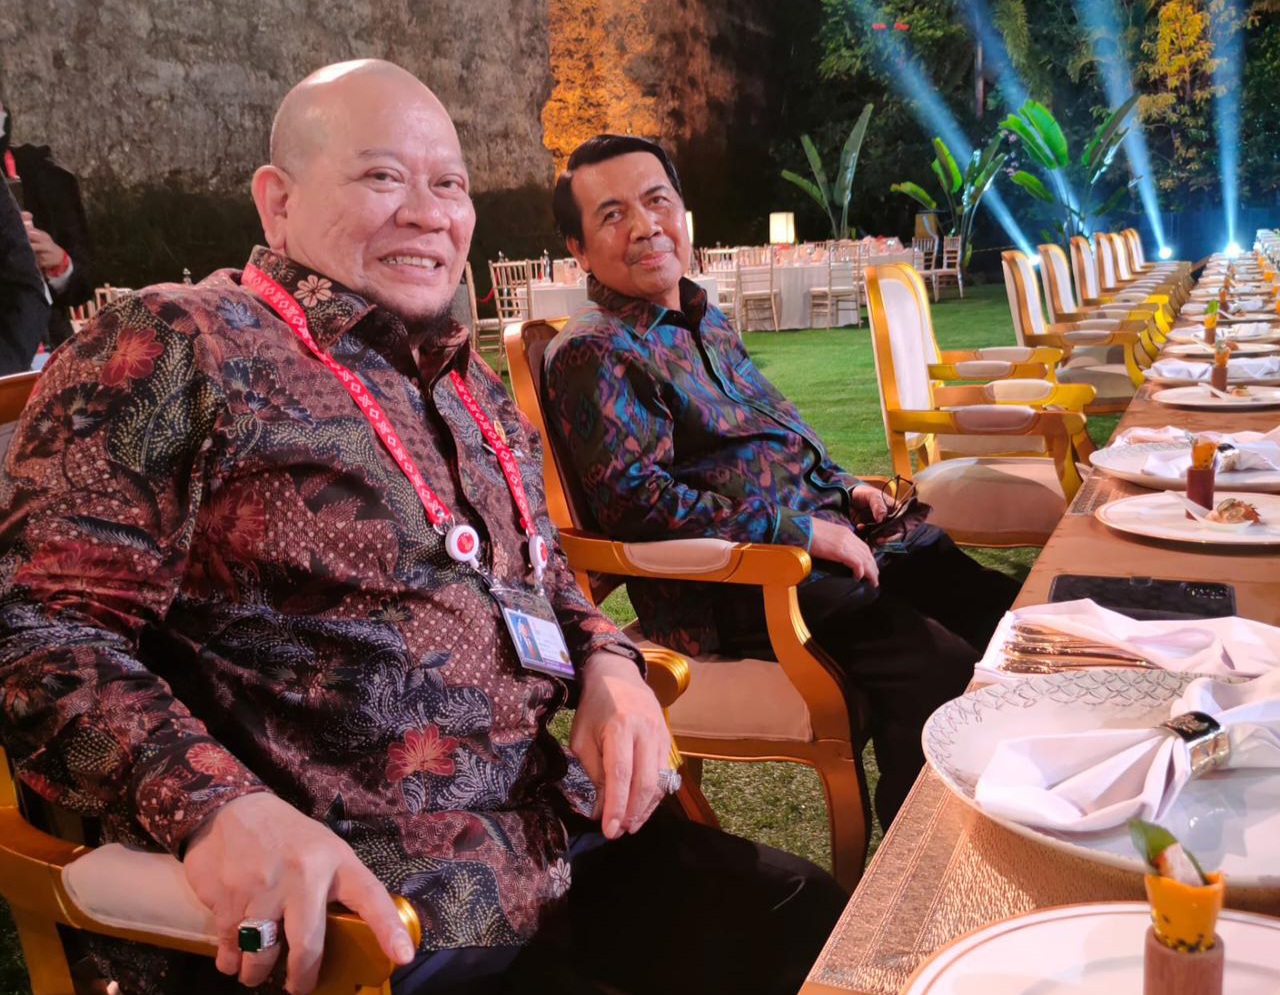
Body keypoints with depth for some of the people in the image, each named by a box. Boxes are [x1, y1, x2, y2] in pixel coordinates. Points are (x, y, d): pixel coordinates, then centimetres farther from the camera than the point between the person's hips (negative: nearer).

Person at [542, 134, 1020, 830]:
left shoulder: (705, 322, 20)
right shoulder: (594, 354, -10)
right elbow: (636, 500, -21)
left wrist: (843, 488, 12)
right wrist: (799, 530, -19)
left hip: (824, 531, 9)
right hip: (734, 589, -9)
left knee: (1000, 611, 2)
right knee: (938, 669, -24)